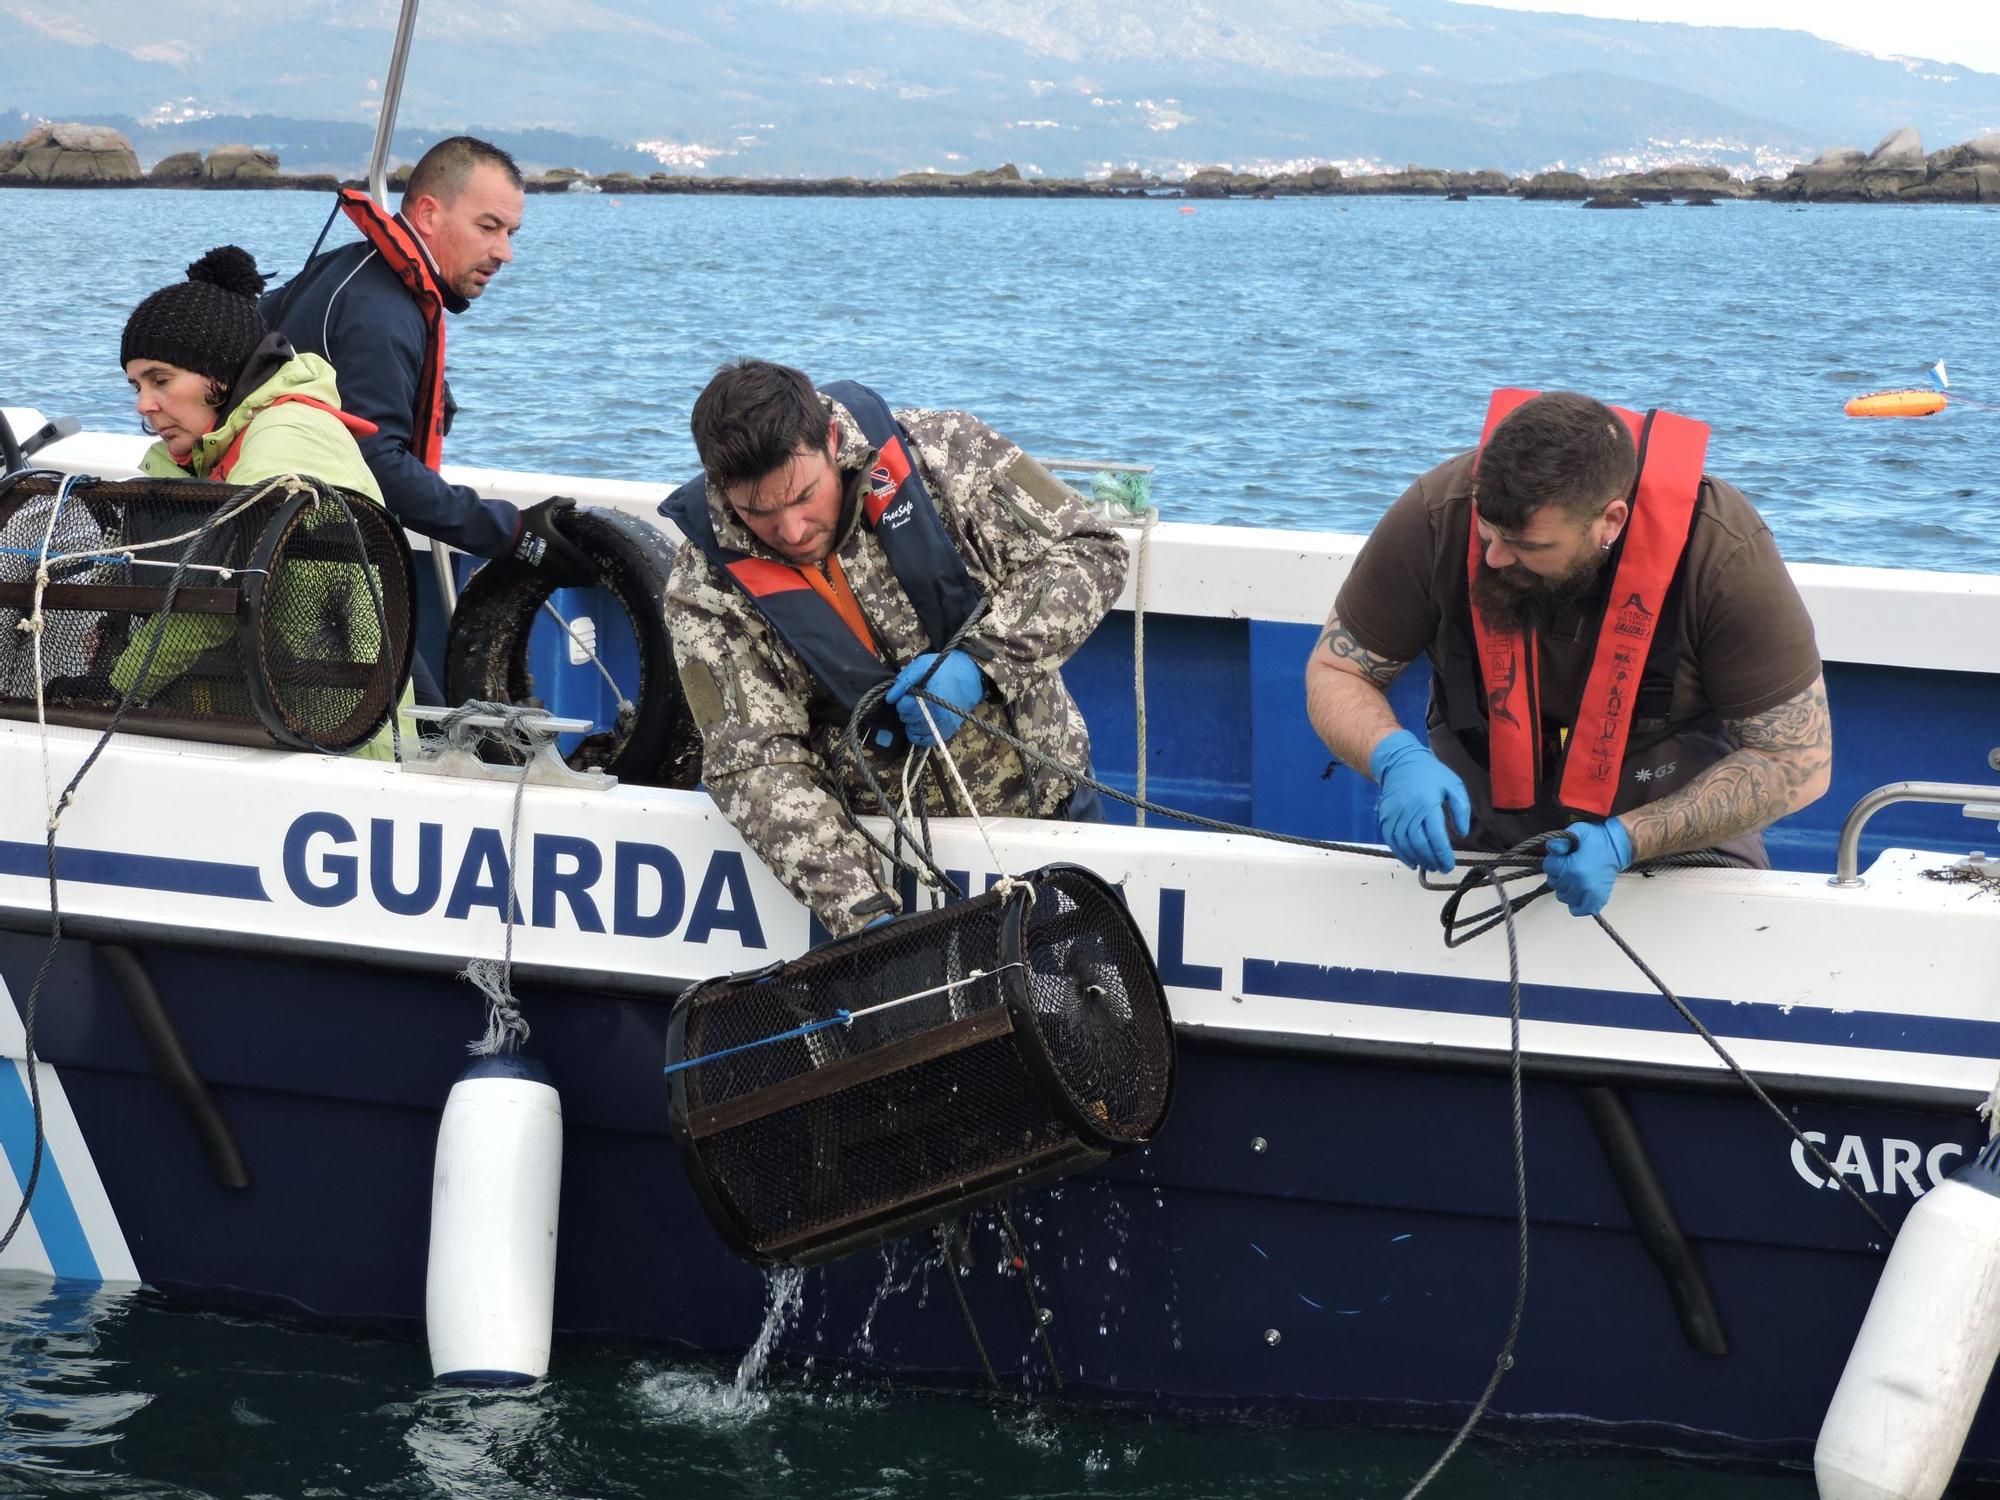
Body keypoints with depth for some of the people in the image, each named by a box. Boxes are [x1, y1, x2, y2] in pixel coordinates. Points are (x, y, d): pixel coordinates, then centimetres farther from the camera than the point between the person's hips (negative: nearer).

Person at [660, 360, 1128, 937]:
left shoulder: (943, 452, -12)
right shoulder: (704, 592, -12)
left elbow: (1088, 552, -7)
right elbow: (756, 766, -16)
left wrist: (978, 662, -23)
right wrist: (860, 909, -30)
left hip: (1044, 801, 1)